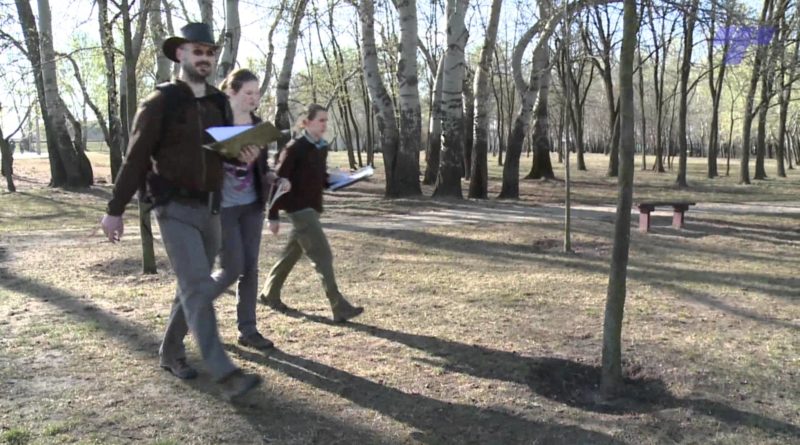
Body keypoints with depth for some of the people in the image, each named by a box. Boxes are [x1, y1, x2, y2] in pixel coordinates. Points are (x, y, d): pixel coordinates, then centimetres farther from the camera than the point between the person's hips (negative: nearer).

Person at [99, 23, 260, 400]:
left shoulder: (219, 103, 10)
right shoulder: (160, 102, -8)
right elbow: (136, 158, -6)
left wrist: (245, 155, -6)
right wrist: (115, 209, -5)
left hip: (210, 209, 7)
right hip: (175, 209, -7)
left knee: (194, 287, 13)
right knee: (198, 288, -15)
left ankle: (171, 351, 33)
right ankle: (225, 374, -18)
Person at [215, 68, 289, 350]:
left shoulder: (258, 125, 8)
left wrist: (276, 180, -5)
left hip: (252, 205, 6)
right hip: (222, 207, -6)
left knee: (251, 268, 6)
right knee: (233, 269, -4)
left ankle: (247, 330, 15)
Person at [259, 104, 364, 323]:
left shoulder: (322, 148, 10)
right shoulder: (294, 148, -13)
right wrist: (273, 215, -14)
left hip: (312, 208, 8)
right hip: (299, 209, -8)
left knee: (292, 253, 17)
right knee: (323, 256, -11)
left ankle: (270, 294, 34)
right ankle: (340, 308, -9)